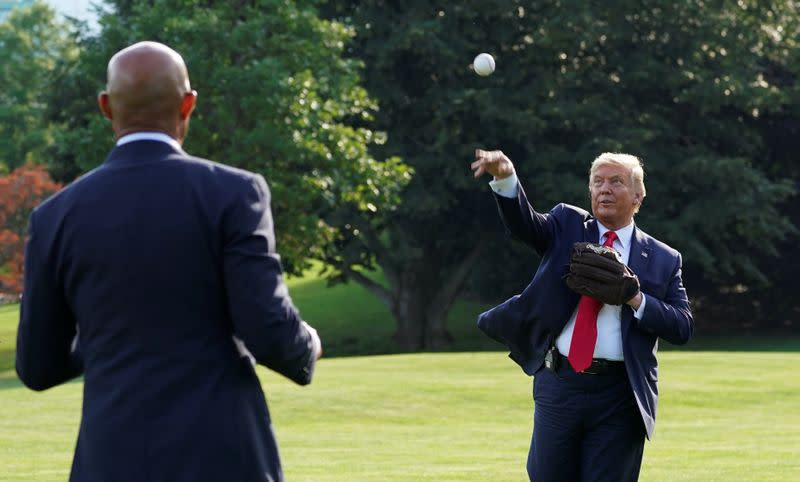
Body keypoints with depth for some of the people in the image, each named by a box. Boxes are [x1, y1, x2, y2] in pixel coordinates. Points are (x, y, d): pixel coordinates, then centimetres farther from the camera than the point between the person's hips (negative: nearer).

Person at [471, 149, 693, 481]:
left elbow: (683, 327, 1)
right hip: (559, 384, 2)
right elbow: (522, 224, -8)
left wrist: (636, 300, -14)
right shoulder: (567, 226, 10)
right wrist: (506, 178, -28)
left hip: (619, 395, -1)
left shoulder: (663, 260, 6)